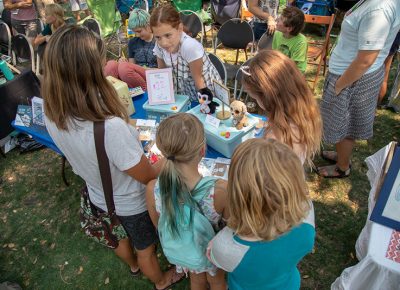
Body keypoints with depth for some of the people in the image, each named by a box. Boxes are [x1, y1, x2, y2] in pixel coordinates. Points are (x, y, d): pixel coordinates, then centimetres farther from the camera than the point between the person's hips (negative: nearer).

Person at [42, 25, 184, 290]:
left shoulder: (53, 117, -21)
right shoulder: (111, 128, -45)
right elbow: (147, 176, -28)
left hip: (99, 197, 6)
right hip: (131, 204, -5)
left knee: (120, 237, 36)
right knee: (145, 247, 26)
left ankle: (133, 265, 69)